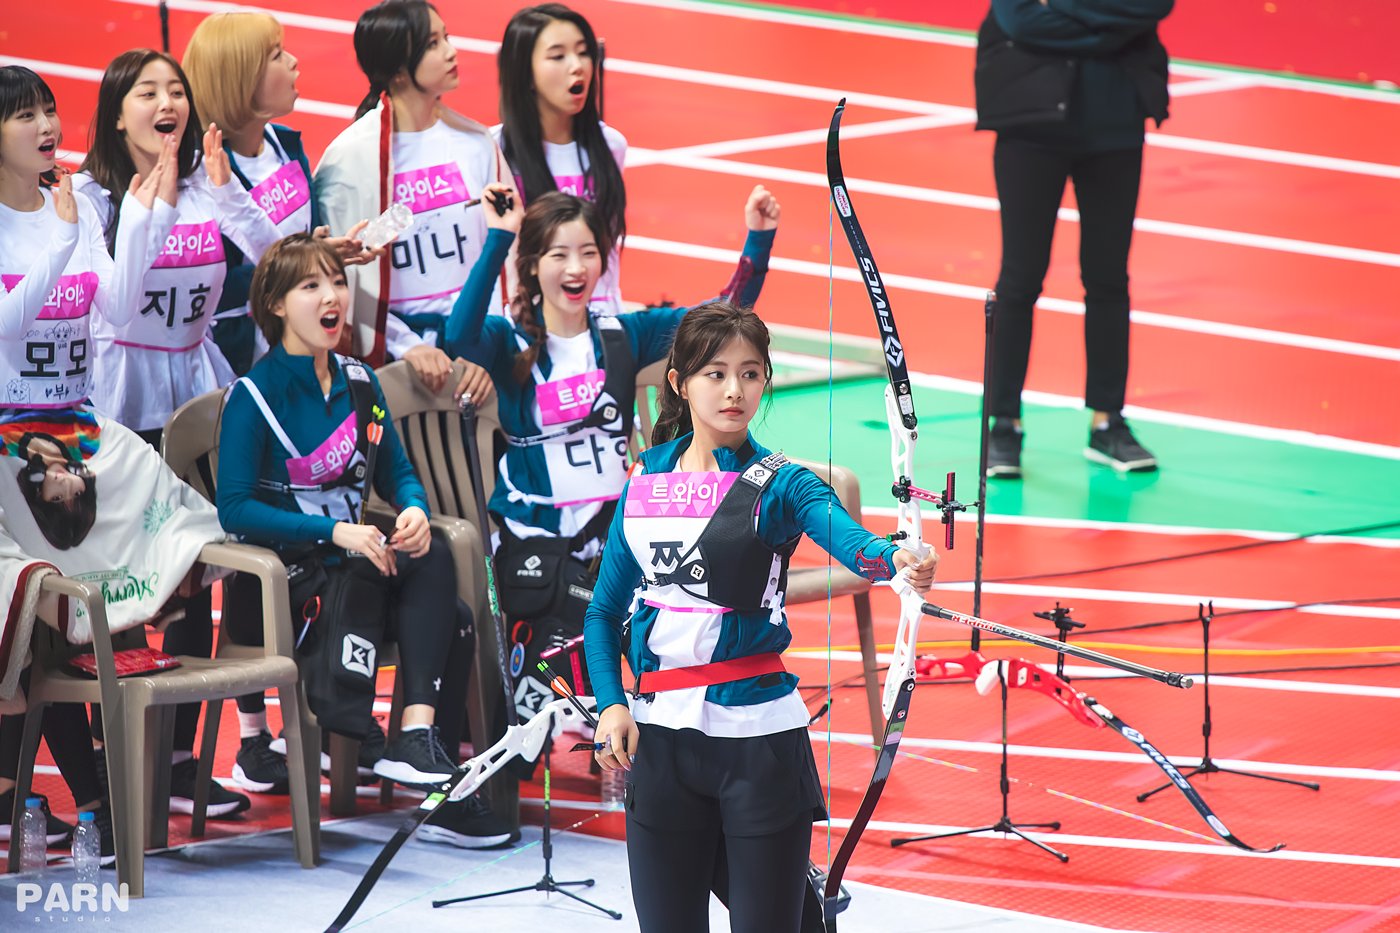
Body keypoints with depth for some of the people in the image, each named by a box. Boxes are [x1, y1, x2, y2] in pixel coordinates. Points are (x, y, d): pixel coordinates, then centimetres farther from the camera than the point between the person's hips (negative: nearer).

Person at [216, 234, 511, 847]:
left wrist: (414, 510, -9)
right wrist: (335, 532, -25)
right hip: (275, 584, -6)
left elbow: (397, 473, 17)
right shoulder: (254, 394, -7)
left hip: (349, 562, 6)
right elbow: (235, 508, -15)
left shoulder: (358, 382, 12)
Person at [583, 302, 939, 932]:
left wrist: (895, 559, -48)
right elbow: (605, 610, 12)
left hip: (758, 732, -3)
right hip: (659, 733, 3)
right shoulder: (644, 482, 7)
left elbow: (841, 531, -26)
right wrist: (610, 704, -4)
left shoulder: (780, 483, -4)